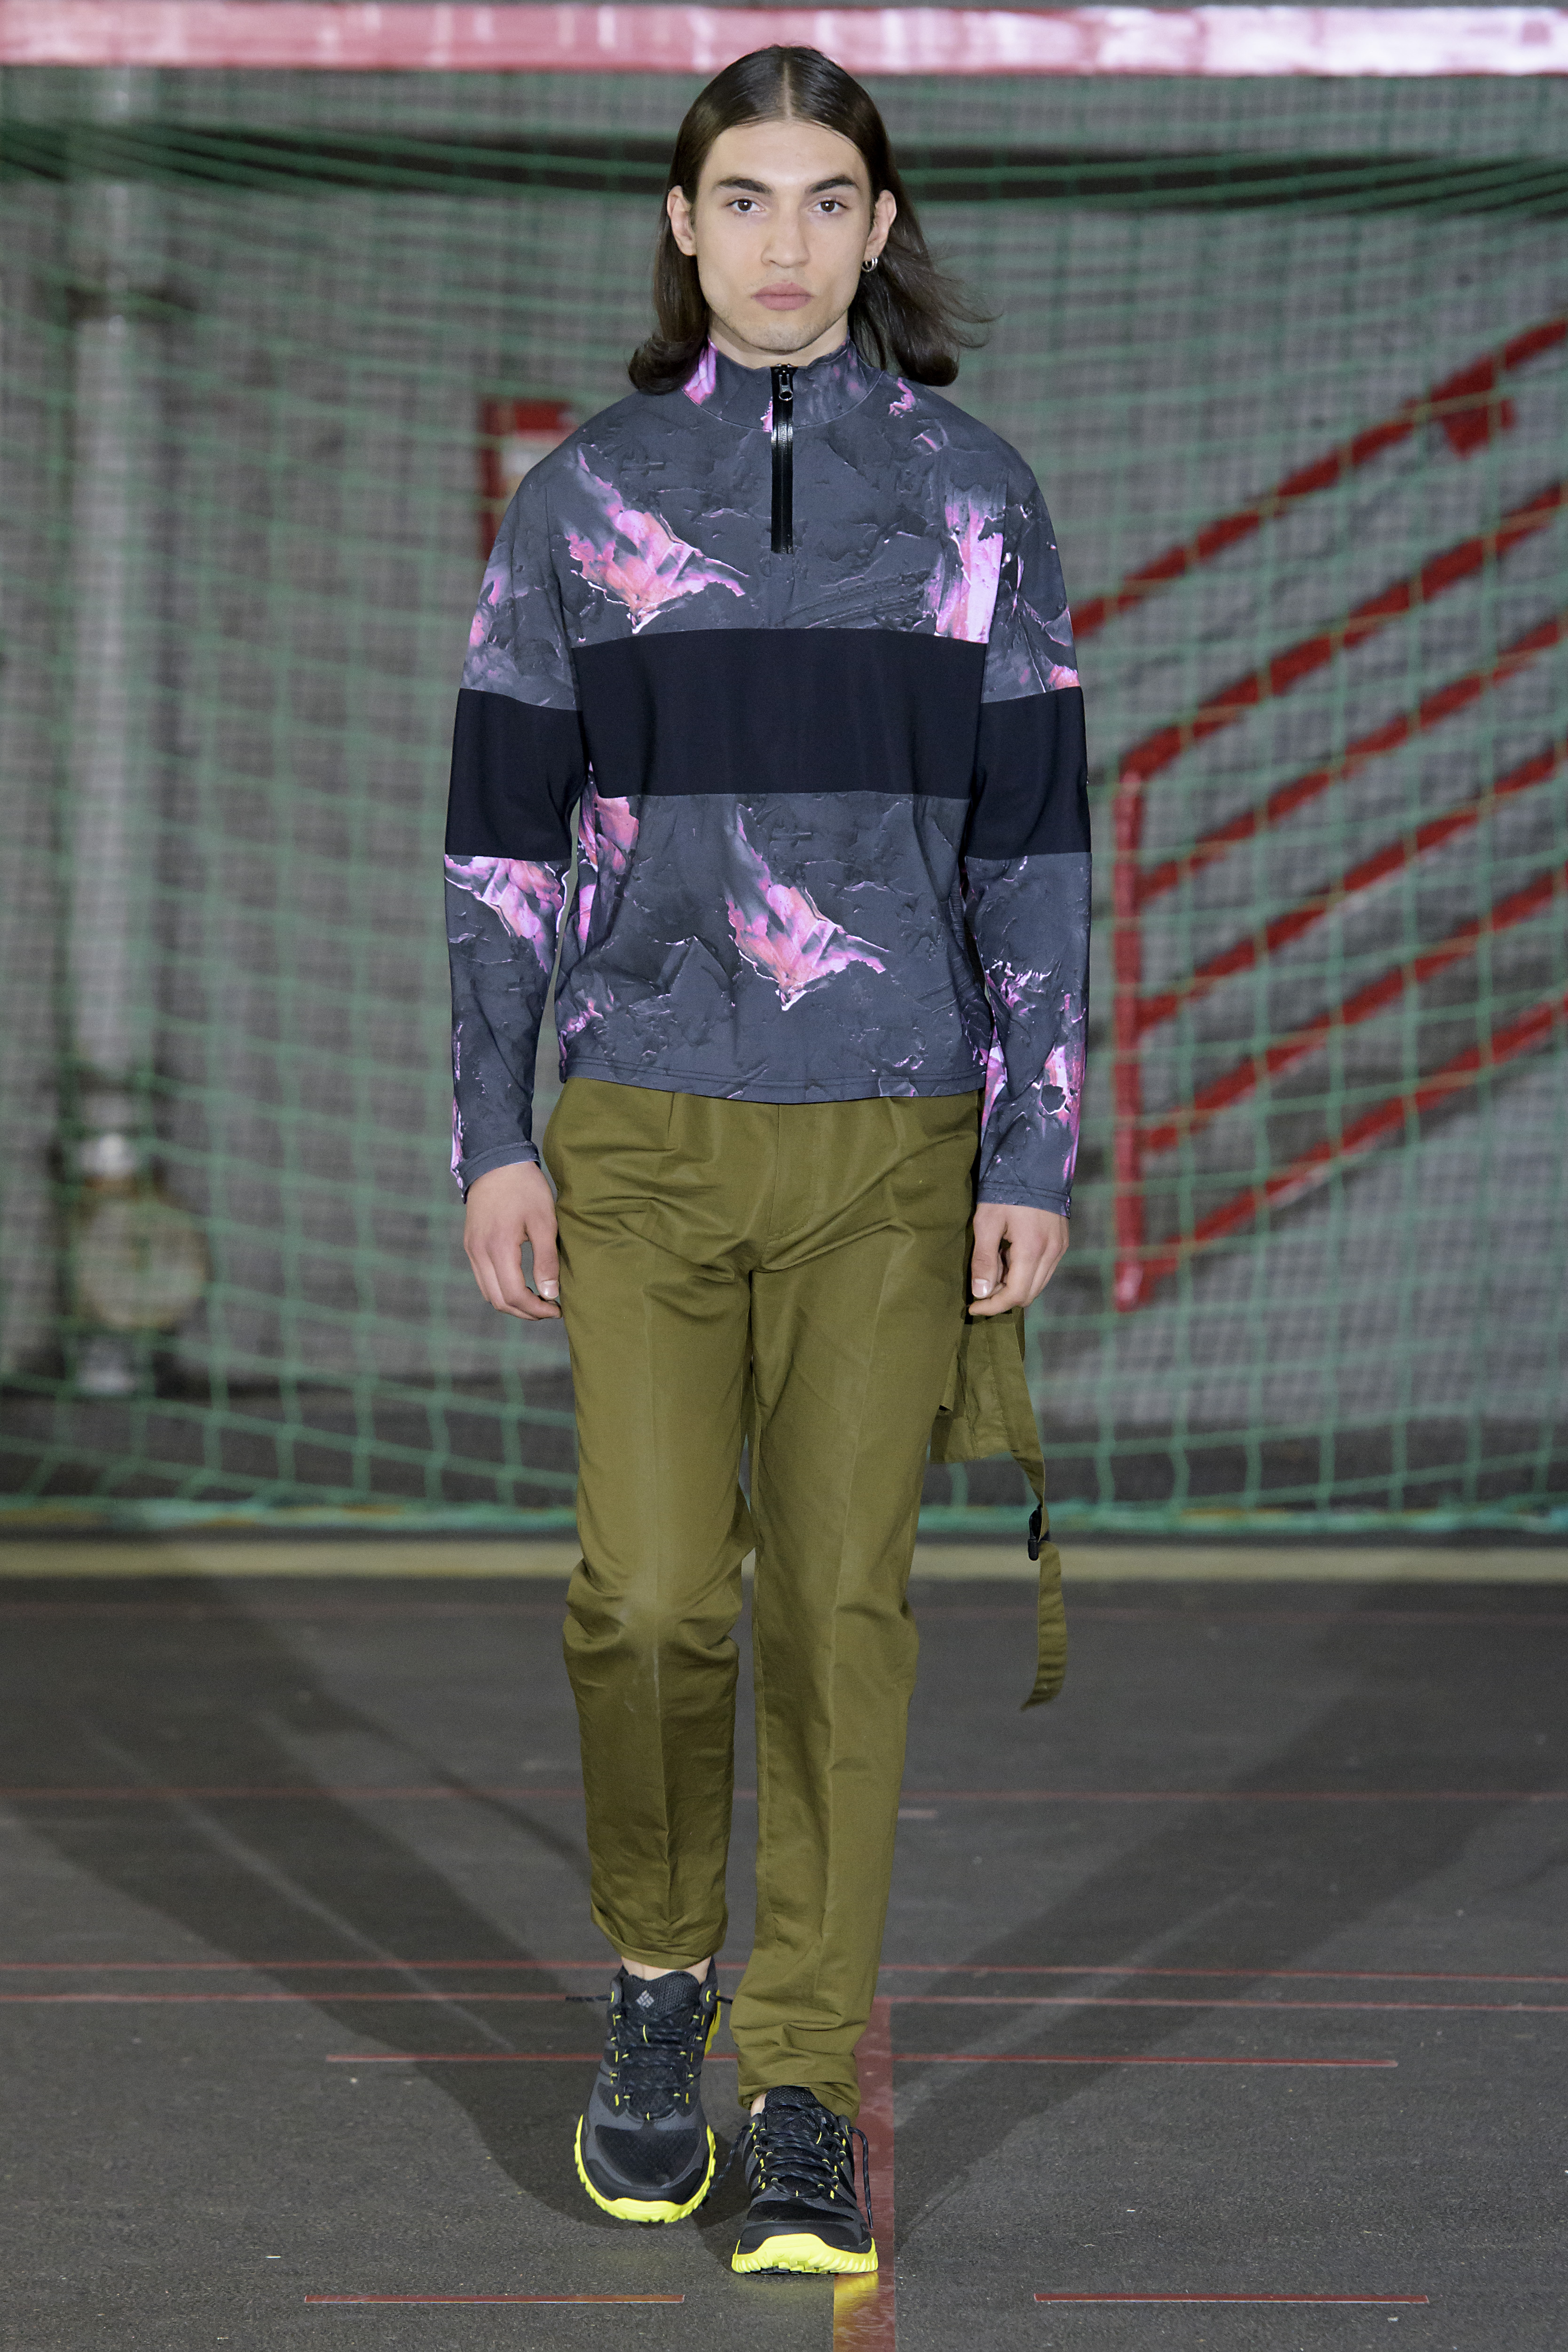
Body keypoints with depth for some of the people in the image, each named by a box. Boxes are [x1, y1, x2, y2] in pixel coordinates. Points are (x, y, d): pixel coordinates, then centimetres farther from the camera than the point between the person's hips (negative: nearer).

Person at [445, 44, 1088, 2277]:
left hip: (890, 1141, 0)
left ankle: (806, 2093, 11)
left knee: (838, 1607, 1)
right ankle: (659, 1970, 22)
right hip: (644, 1132, 0)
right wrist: (494, 1134, -1)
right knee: (649, 1596, -5)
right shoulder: (584, 501, 3)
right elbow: (503, 829, 5)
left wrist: (1035, 1157, -3)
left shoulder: (974, 500, 2)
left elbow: (1034, 842, 2)